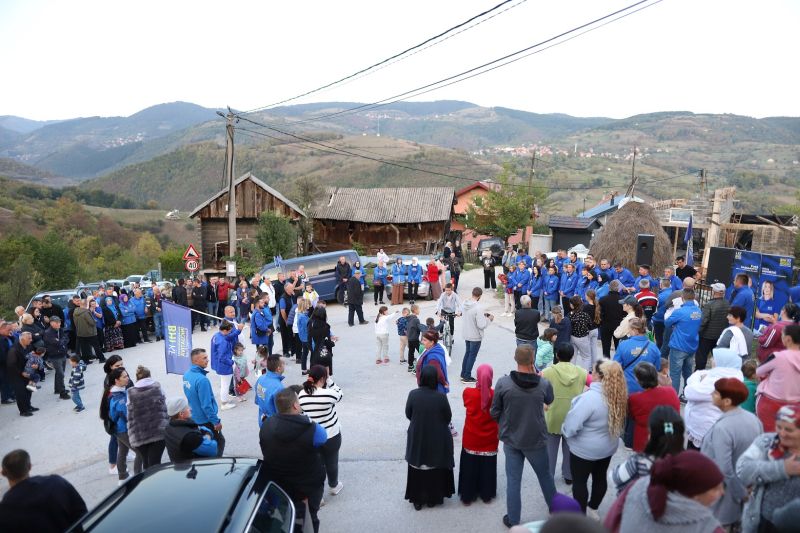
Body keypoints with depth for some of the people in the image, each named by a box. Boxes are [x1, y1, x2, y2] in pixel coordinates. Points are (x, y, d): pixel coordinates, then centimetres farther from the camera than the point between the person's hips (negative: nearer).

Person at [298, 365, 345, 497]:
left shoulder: (301, 395, -10)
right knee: (332, 462, 19)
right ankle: (334, 486, 41)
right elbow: (339, 394, -3)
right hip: (331, 436, -3)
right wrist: (329, 380, -4)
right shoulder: (328, 393, -25)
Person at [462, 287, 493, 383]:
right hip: (475, 336, -7)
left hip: (466, 335, 7)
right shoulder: (478, 307, -27)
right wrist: (489, 319, -9)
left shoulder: (465, 304, -3)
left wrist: (482, 315, 9)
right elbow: (481, 325, -26)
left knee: (467, 353, 22)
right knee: (472, 356, 8)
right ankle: (467, 377, 17)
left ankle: (463, 374, 32)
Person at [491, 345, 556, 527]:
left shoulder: (503, 383, -19)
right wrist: (535, 374, 4)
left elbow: (494, 412, -8)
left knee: (513, 480, 13)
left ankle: (513, 520, 24)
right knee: (545, 475, 24)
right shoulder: (543, 384, -18)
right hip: (536, 440, 0)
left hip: (511, 440, 0)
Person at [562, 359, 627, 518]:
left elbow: (571, 426, -28)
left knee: (579, 481, 12)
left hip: (584, 449, -7)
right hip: (608, 447, 7)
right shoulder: (618, 395, -9)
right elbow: (617, 421, 7)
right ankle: (592, 508, 43)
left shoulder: (590, 397, -32)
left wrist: (564, 430, -7)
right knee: (600, 477, 23)